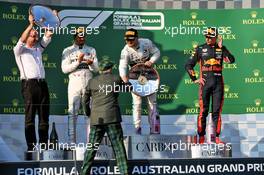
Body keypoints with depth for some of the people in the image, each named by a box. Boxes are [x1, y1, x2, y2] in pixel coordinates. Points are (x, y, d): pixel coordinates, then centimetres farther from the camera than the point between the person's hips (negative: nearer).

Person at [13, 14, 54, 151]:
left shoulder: (38, 49, 22)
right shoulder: (19, 50, 6)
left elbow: (47, 37, 16)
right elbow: (22, 40, -12)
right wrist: (31, 25, -18)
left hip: (42, 83, 6)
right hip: (29, 84, -6)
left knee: (44, 117, 4)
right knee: (30, 116, -6)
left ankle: (44, 145, 7)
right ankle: (31, 147, -7)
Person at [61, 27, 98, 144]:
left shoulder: (91, 50, 13)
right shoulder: (68, 51, 6)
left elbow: (96, 69, 6)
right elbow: (64, 69, -4)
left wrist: (91, 63, -17)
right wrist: (78, 62, -14)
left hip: (88, 84, 2)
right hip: (74, 83, -2)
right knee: (73, 112, -3)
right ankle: (71, 140, -2)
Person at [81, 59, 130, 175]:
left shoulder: (92, 82, 11)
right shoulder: (116, 79, 3)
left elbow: (85, 100, 16)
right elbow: (128, 87, 19)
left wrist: (88, 113, 33)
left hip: (96, 119, 3)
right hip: (112, 118, -3)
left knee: (91, 147, 8)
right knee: (118, 147, -1)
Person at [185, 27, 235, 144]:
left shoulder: (221, 48, 7)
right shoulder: (200, 49, 4)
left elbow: (231, 60, -10)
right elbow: (188, 65, 7)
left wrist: (221, 47, -15)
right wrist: (194, 79, -1)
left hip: (218, 83, 1)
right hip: (205, 82, -1)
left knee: (217, 111, 3)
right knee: (203, 111, -1)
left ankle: (217, 137, 7)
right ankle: (201, 137, 3)